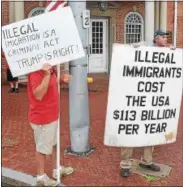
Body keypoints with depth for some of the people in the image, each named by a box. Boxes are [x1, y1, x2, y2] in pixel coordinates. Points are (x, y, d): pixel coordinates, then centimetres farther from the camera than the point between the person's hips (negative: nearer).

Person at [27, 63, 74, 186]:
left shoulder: (49, 68, 3)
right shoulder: (36, 72, -25)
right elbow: (38, 95, -32)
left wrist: (61, 78, 0)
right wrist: (47, 74, -37)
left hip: (52, 115, 9)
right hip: (42, 118, -9)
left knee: (54, 143, 24)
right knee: (42, 148, 8)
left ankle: (57, 169, 42)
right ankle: (41, 177, 27)